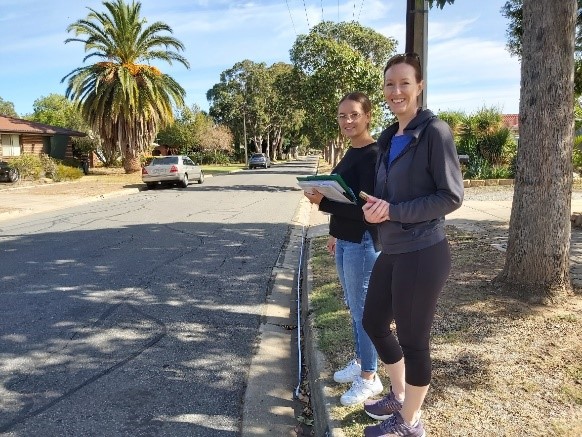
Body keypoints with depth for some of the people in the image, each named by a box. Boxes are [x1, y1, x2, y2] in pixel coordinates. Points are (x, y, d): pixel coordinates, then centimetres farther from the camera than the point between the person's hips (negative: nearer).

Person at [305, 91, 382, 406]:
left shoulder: (372, 154, -17)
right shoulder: (351, 152, 12)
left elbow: (365, 208, -23)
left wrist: (322, 201, -28)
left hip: (362, 243, -9)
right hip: (345, 241, 10)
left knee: (363, 309, 1)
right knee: (354, 307, 19)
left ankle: (369, 378, 17)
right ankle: (360, 362, 35)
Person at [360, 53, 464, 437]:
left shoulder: (435, 132, -11)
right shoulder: (388, 138, 12)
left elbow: (452, 197, -15)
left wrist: (393, 211, -19)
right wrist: (373, 206, -3)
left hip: (422, 254, -8)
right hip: (391, 251, 9)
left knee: (413, 339, 6)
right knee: (374, 323, 19)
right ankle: (398, 397, 43)